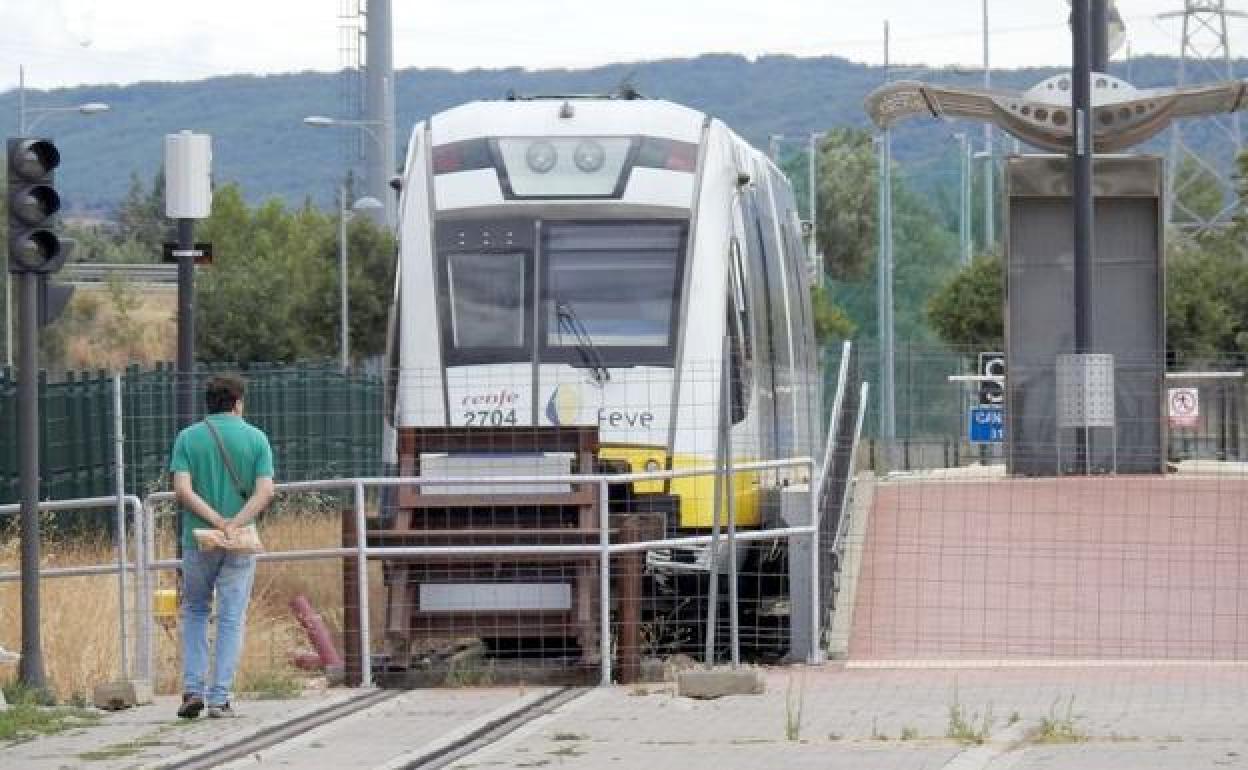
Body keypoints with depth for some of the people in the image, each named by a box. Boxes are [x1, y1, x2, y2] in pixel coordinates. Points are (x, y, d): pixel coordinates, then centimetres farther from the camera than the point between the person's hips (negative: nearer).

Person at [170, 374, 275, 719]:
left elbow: (182, 490, -11)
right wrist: (234, 524, -16)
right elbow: (265, 491, -10)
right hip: (241, 543, 0)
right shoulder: (256, 438, 0)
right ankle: (220, 697, -1)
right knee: (231, 619, 4)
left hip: (198, 539, 1)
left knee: (194, 611, 16)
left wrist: (218, 521, -12)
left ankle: (193, 689, 4)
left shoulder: (188, 438, 0)